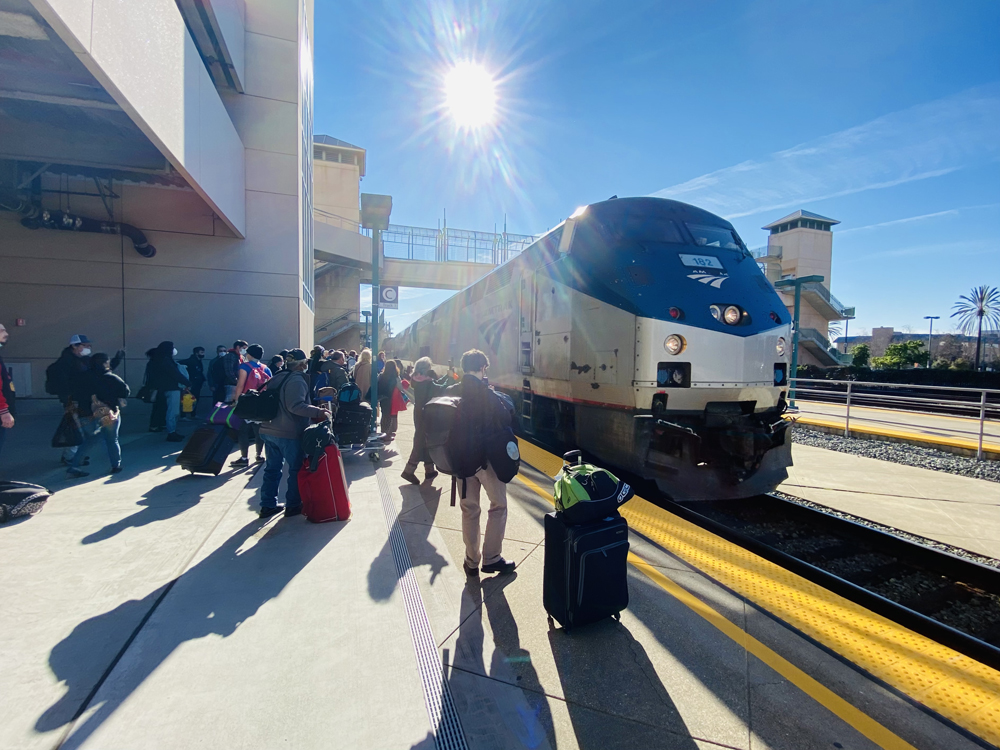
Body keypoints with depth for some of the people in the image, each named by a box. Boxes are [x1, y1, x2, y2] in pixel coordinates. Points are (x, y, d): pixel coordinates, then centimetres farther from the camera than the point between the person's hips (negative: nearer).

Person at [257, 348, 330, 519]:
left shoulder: (277, 377, 13)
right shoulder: (297, 380, -15)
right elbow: (296, 406, -27)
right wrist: (318, 412, -27)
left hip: (268, 430, 8)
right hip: (289, 433, -8)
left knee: (272, 469, 15)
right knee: (296, 469, 6)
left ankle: (268, 506, 21)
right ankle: (293, 505, 14)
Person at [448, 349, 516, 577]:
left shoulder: (450, 392, -1)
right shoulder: (486, 393, -15)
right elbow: (505, 419, -12)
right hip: (488, 457, -4)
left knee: (469, 509, 16)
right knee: (498, 506, 13)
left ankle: (471, 562, 24)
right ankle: (491, 558, 16)